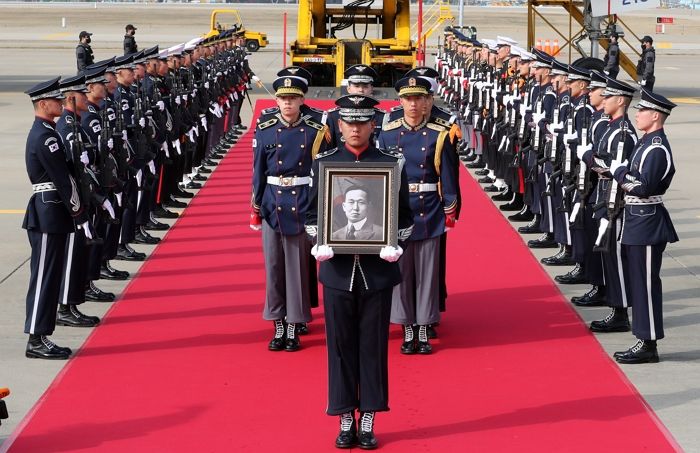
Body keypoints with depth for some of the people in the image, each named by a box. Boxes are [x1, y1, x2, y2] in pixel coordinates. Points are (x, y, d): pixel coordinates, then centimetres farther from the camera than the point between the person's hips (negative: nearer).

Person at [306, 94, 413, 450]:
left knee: (374, 345, 5)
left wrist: (394, 244, -13)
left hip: (378, 269, -1)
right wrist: (320, 243, -10)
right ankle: (346, 420, 15)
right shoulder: (323, 163, 3)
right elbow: (313, 213, 8)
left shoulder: (392, 163, 1)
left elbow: (404, 214, 4)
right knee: (341, 344, 5)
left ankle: (368, 420, 15)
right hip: (338, 269, 1)